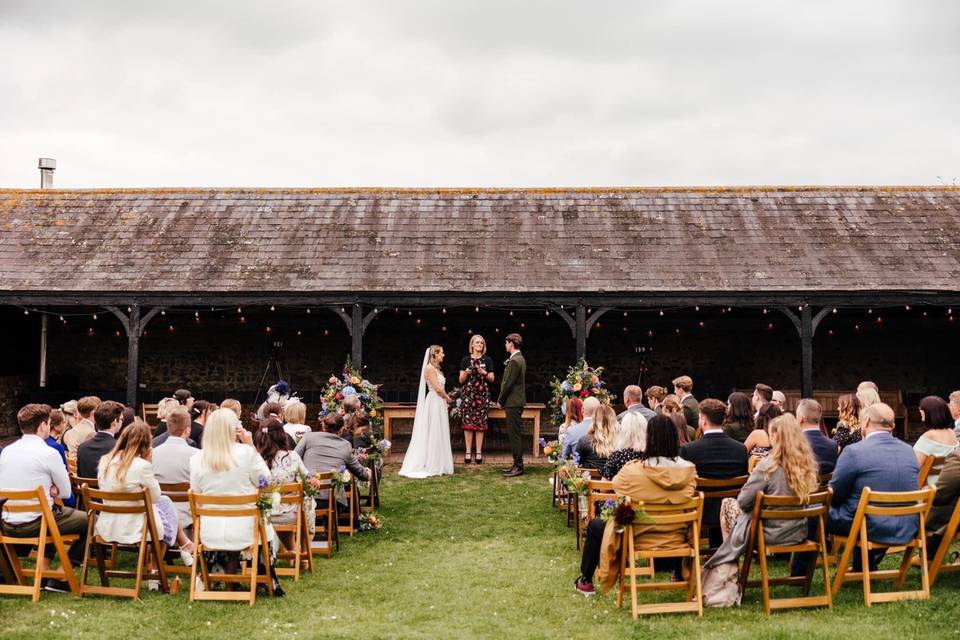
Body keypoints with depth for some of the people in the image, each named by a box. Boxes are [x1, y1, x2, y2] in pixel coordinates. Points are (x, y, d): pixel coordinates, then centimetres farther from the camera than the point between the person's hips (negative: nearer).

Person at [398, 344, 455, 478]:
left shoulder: (435, 368, 16)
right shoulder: (430, 368, -13)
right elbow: (437, 388, -17)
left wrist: (445, 397, 3)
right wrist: (447, 397, -3)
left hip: (439, 403, 10)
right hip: (434, 402, -10)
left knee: (438, 434, 11)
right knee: (433, 433, -4)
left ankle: (438, 465, 15)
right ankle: (431, 465, 1)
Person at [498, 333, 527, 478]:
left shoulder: (514, 361, -18)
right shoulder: (520, 359, 15)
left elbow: (508, 384, -19)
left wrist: (500, 400, -8)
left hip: (513, 403, -10)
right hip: (516, 402, 10)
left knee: (514, 435, -6)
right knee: (515, 434, 13)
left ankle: (518, 467, -3)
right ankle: (517, 465, 18)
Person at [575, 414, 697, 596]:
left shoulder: (633, 470, -24)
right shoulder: (688, 470, -14)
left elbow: (615, 483, -1)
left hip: (638, 540, -3)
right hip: (675, 540, 4)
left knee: (595, 525, 24)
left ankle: (585, 581, 37)